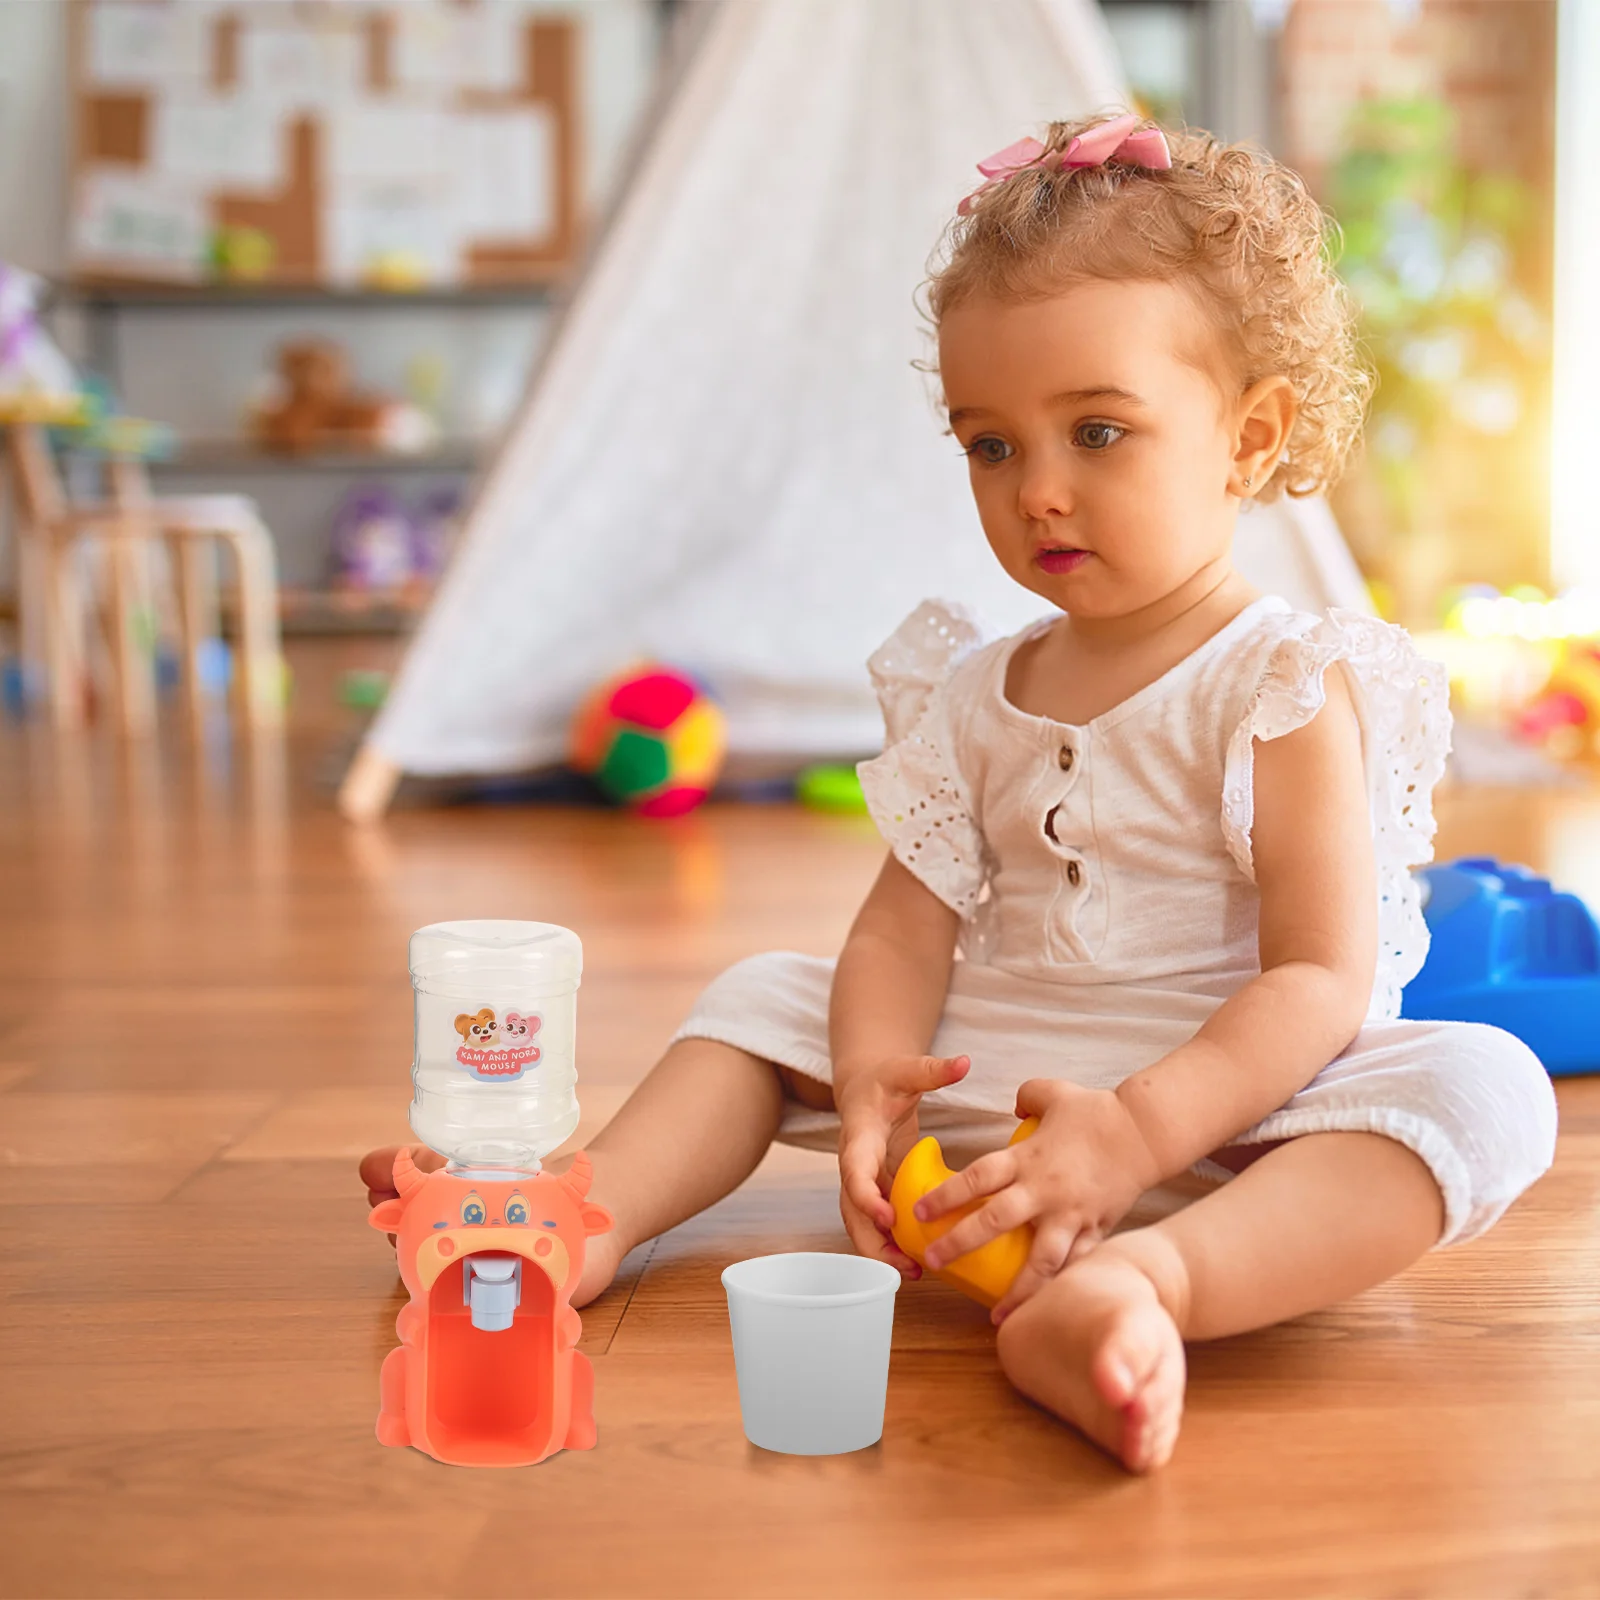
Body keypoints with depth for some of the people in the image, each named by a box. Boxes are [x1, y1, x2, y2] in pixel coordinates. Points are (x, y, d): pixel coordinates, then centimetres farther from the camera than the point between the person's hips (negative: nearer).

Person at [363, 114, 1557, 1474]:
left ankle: (1148, 1281, -56)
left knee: (1482, 1087, -32)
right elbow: (906, 927, 2)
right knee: (771, 994, 9)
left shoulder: (1285, 690, -10)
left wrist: (1138, 1130, -32)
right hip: (980, 1076, 6)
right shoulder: (977, 696, 8)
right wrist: (870, 1089, -20)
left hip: (1224, 1104, -5)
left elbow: (1323, 979, -18)